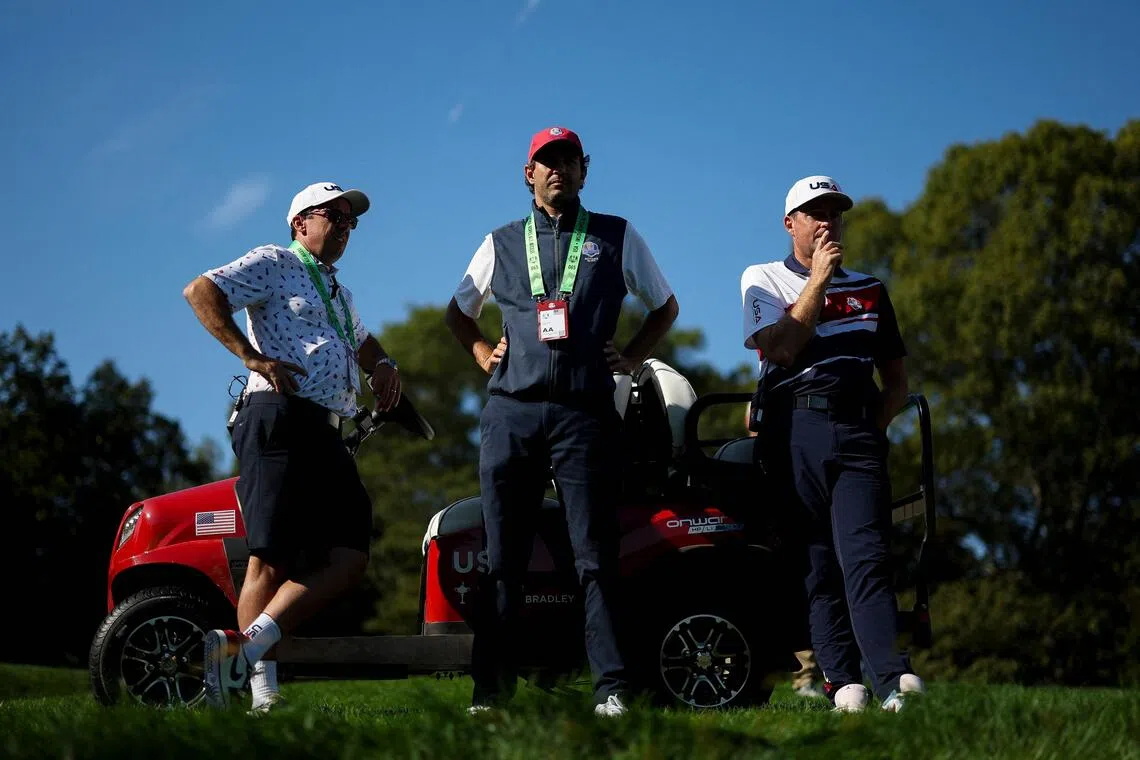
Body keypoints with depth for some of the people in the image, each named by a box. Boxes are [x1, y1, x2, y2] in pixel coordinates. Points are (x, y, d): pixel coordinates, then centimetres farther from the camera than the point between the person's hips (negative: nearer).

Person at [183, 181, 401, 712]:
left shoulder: (337, 291, 32)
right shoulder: (274, 264, 6)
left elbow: (363, 344, 45)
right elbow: (201, 291, -6)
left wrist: (383, 365, 20)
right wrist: (252, 356, -13)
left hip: (328, 435, 8)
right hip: (279, 423, -8)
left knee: (349, 560, -6)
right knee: (272, 559, -13)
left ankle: (243, 648, -12)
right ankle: (263, 688, -14)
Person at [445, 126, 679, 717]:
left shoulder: (617, 238, 13)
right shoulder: (502, 243, 18)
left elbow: (665, 306, 23)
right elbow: (458, 312, 30)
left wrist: (631, 358, 9)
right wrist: (485, 355, 13)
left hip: (585, 413, -2)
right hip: (510, 412, 2)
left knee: (595, 556, -6)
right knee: (502, 556, 1)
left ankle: (611, 688, -8)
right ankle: (491, 686, 4)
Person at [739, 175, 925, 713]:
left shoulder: (870, 290, 23)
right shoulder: (763, 279, 14)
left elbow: (897, 381, 23)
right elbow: (779, 349, -4)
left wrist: (875, 425, 5)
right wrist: (819, 279, -2)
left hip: (856, 434, 1)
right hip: (794, 430, -1)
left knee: (866, 557, -13)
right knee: (816, 562, -4)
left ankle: (893, 679, -26)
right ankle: (842, 683, -6)